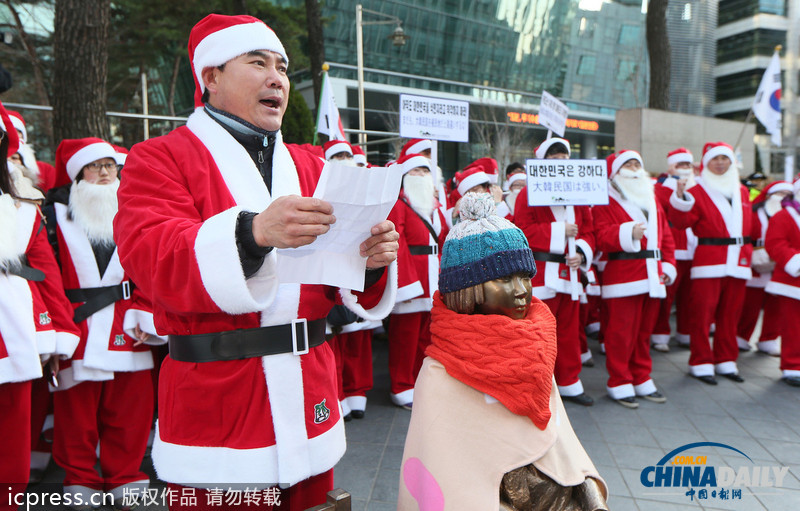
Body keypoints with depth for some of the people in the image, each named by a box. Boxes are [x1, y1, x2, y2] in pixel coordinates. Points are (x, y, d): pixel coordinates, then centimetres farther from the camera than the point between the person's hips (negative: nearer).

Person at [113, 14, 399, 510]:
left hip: (309, 397, 5)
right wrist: (253, 232, -35)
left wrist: (370, 259, -17)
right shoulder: (159, 159, -1)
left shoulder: (309, 166, 13)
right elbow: (150, 259, -19)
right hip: (217, 403, -4)